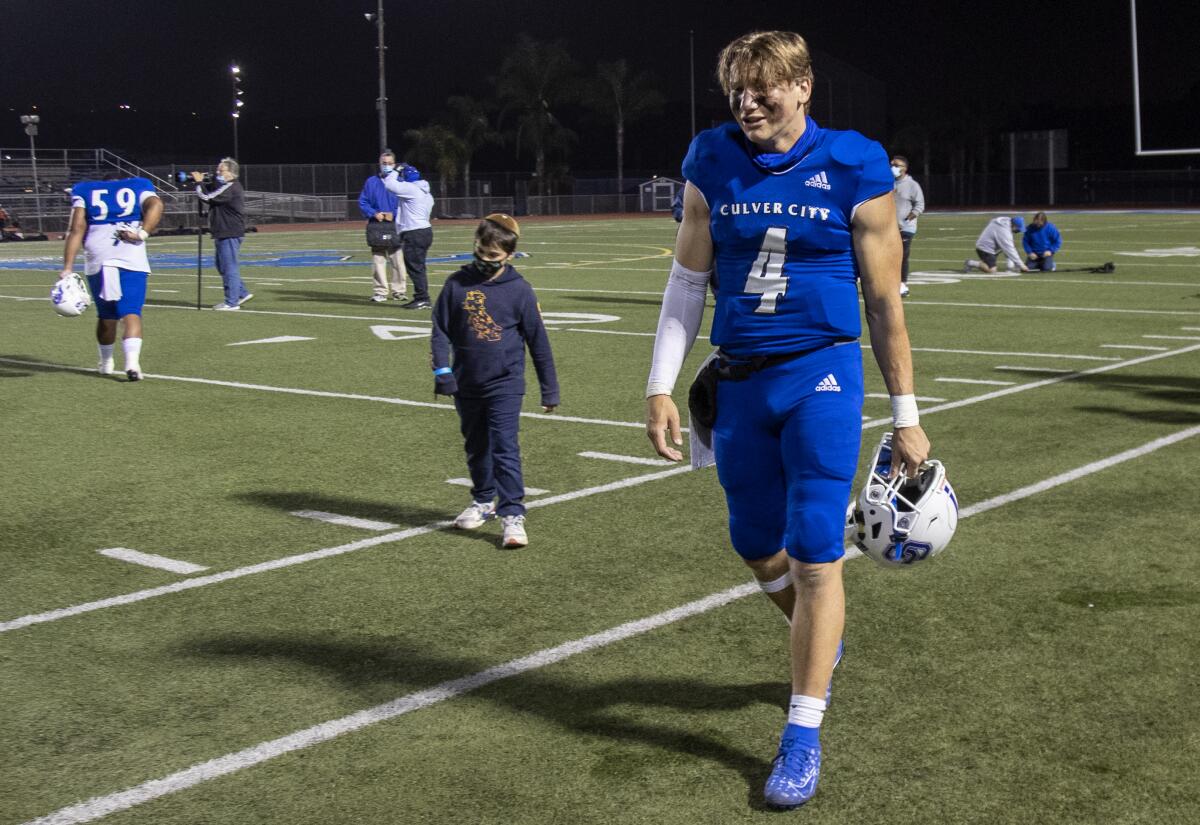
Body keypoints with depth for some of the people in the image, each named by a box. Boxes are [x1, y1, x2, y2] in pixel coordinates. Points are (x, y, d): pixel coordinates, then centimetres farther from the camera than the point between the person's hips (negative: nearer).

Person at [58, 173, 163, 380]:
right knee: (131, 314, -4)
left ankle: (106, 363, 31)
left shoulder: (85, 191, 22)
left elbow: (77, 228, 8)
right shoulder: (138, 187, 20)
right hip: (132, 260, -2)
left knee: (106, 316, 17)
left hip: (97, 261, 2)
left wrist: (67, 267, 2)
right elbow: (155, 204, -4)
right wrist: (142, 233, -10)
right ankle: (132, 361, -23)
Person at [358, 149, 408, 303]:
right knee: (378, 260, 0)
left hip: (396, 225, -1)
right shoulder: (371, 182, 9)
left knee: (398, 259, -2)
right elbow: (362, 202, 8)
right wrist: (374, 213, -8)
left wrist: (394, 214, -12)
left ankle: (399, 290, 7)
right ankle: (380, 291, 6)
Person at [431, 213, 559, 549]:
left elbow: (538, 341, -1)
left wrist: (549, 389, 2)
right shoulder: (457, 284, -1)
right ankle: (483, 500, 37)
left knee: (505, 449, -11)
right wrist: (442, 371, -9)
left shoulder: (519, 290, -6)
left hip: (505, 385, -4)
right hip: (466, 385, 4)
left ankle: (513, 515, -11)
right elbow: (440, 330, 3)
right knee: (476, 448, 18)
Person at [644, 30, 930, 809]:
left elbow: (886, 301, -2)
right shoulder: (713, 165, 1)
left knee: (815, 555, -6)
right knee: (758, 548, 14)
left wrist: (906, 416, 0)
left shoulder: (855, 168, -7)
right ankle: (823, 642, 46)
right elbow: (687, 283, 7)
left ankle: (804, 736, 6)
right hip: (739, 380, 4)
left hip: (822, 374, -4)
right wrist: (662, 387, 2)